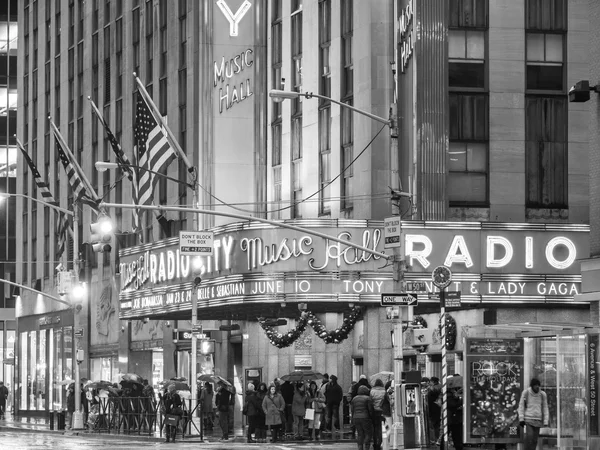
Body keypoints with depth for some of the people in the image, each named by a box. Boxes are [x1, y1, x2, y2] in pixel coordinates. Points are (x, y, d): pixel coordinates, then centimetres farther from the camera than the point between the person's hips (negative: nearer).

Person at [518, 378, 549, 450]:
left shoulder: (542, 394, 2)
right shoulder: (525, 393, -3)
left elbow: (545, 408, 7)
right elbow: (521, 406, 1)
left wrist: (546, 421, 0)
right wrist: (521, 419, -6)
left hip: (538, 420, 2)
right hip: (528, 419, -2)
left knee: (535, 439, -2)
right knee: (529, 436, -18)